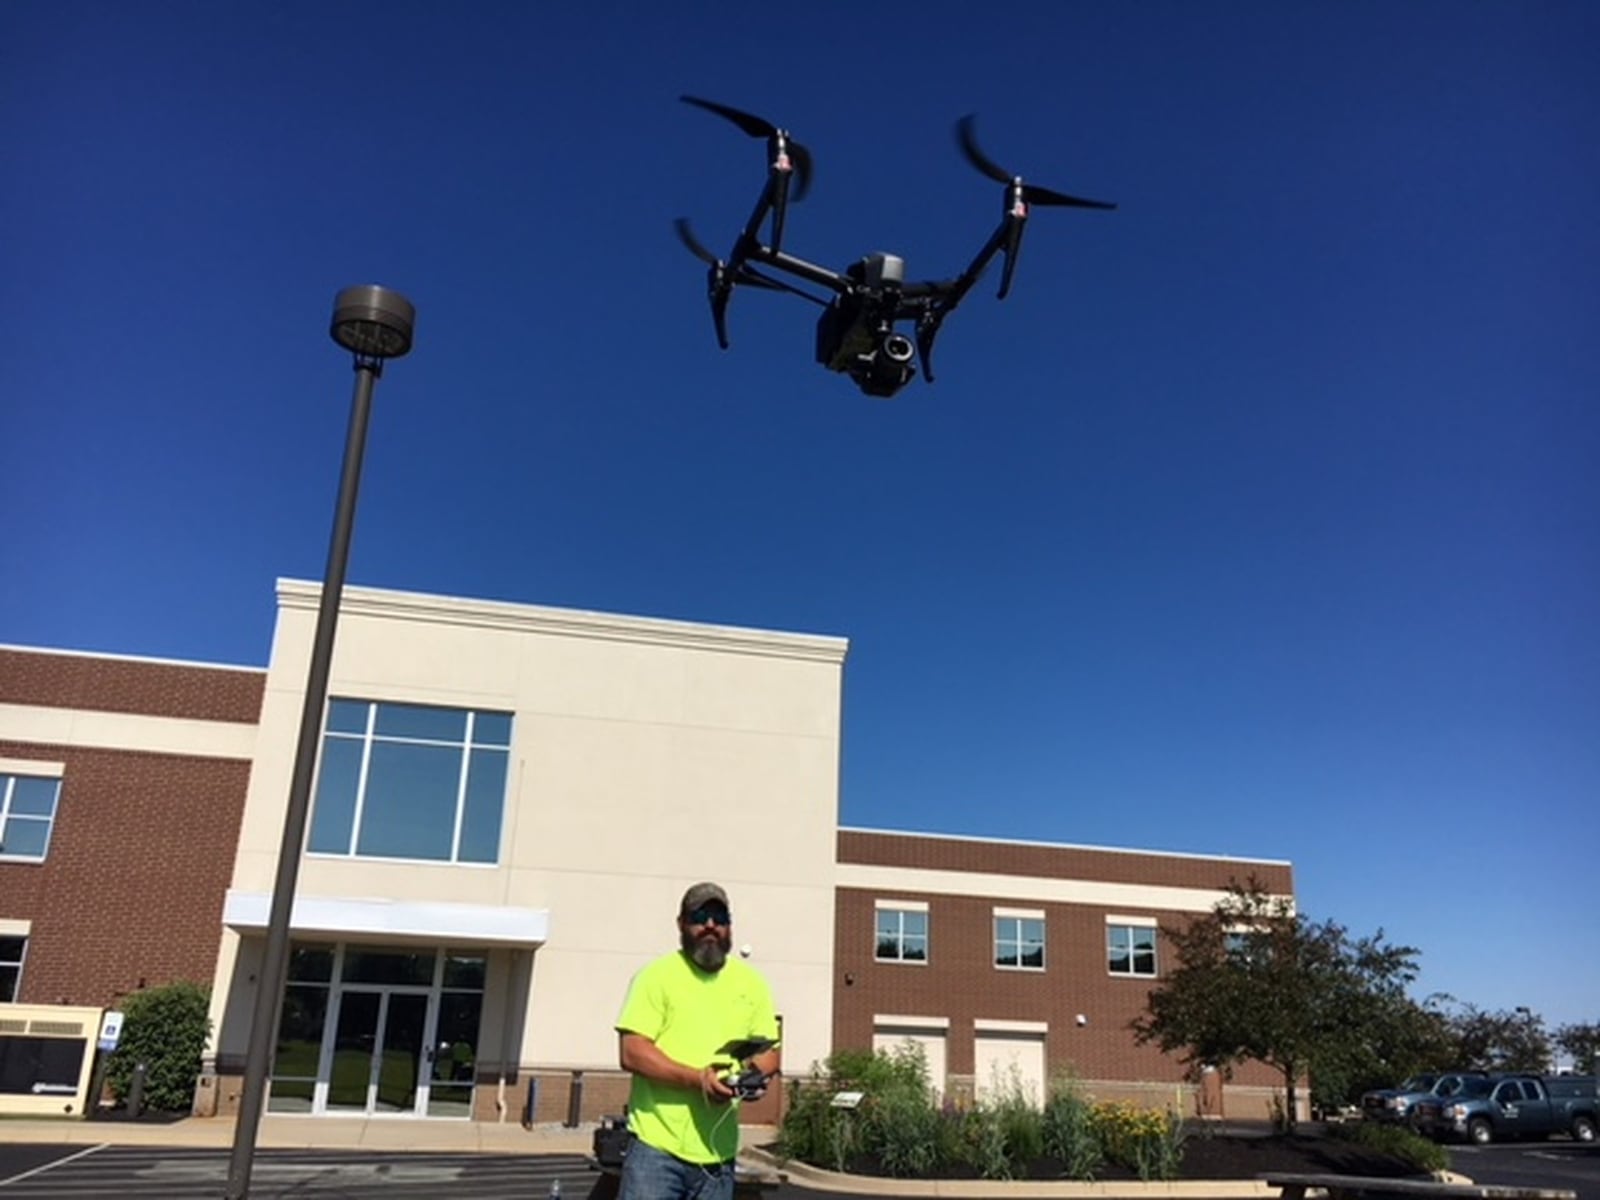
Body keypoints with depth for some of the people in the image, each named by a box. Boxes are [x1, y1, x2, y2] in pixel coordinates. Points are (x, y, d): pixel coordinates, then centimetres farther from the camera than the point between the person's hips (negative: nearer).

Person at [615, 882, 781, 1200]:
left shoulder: (751, 983, 11)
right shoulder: (657, 975, -3)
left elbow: (769, 1051, 15)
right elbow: (632, 1053, -10)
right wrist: (696, 1079, -21)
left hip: (718, 1151, 4)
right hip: (658, 1143, -4)